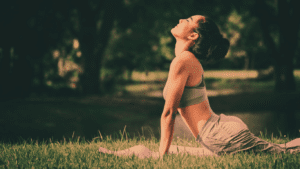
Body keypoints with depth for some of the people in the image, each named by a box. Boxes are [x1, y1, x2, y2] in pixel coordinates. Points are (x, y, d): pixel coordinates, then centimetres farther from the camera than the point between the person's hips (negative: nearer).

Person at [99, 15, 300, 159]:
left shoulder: (182, 61, -14)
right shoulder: (192, 61, 15)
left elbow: (168, 113, -14)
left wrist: (161, 155, -10)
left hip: (222, 136, -9)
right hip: (221, 131, 9)